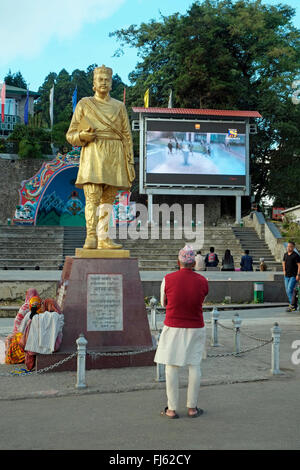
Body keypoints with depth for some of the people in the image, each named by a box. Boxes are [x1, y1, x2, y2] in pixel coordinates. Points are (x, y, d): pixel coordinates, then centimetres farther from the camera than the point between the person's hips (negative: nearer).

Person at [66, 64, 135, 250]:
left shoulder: (119, 106, 13)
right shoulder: (84, 104, 8)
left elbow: (127, 137, 11)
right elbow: (71, 135, 7)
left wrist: (130, 162, 3)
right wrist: (83, 135, -16)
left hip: (114, 158, 3)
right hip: (93, 154, -3)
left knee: (108, 199, 2)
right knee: (93, 197, -16)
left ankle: (103, 238, 5)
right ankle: (91, 237, -19)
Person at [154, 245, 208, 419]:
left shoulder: (168, 279, -9)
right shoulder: (203, 281, -5)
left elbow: (164, 303, 4)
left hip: (173, 328, -1)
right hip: (195, 328, 1)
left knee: (172, 367, 5)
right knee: (194, 365, 10)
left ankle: (172, 409, 9)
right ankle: (192, 408, 14)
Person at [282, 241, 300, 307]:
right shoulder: (285, 254, 8)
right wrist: (284, 270, 10)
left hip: (293, 276, -7)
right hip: (286, 276, 7)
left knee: (290, 289, -16)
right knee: (287, 291, 9)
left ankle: (292, 304, -10)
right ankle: (291, 303, 22)